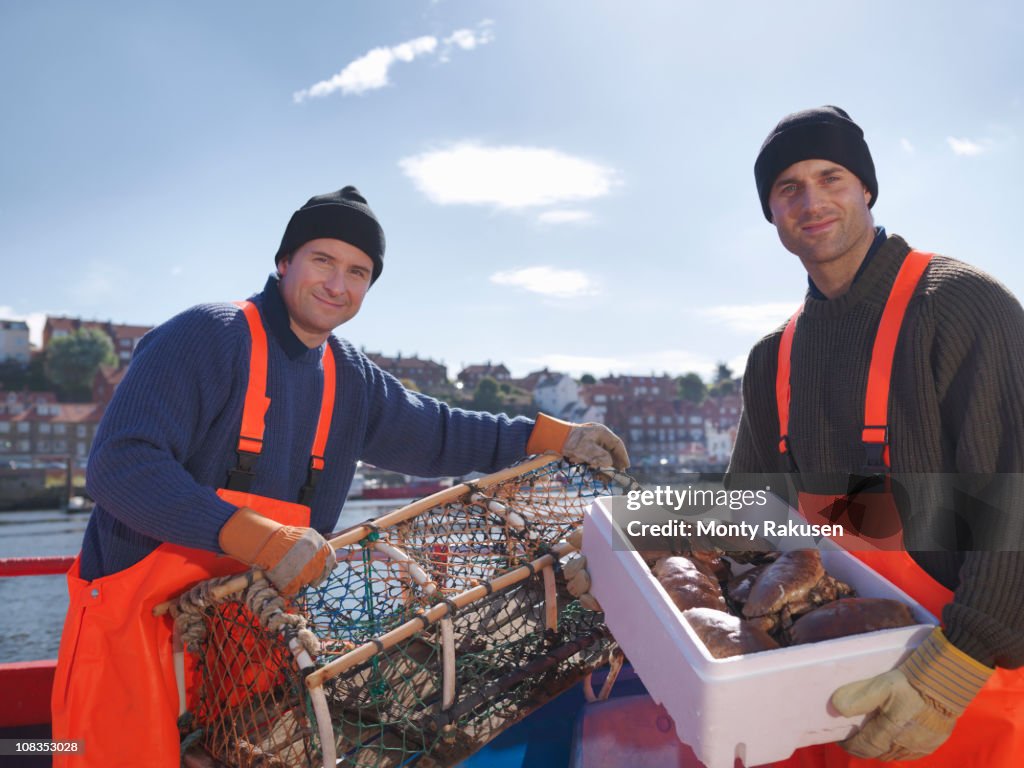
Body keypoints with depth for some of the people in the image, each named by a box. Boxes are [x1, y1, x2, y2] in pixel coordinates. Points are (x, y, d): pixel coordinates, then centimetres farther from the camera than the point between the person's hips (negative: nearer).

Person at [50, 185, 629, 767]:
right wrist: (265, 541, -28)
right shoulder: (206, 337, -14)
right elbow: (120, 468, -22)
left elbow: (436, 434, 18)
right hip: (135, 621, -5)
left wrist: (556, 436, 11)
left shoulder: (353, 382, 7)